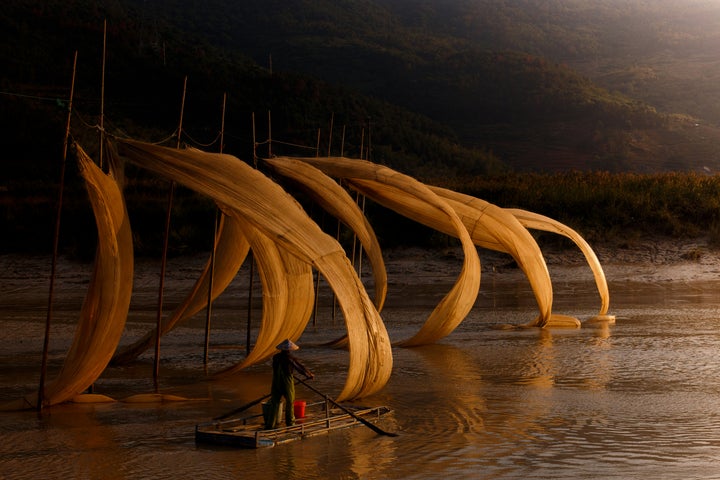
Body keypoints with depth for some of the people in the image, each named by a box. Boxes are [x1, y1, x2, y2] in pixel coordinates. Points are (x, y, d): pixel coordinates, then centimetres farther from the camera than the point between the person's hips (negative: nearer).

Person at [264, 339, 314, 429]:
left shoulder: (275, 357, -2)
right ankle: (290, 421, 28)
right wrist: (310, 375, 14)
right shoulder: (291, 358, -15)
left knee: (274, 403, 7)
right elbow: (301, 368, -4)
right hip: (288, 384, -3)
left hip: (276, 384, 3)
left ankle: (270, 424, 2)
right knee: (290, 402, 17)